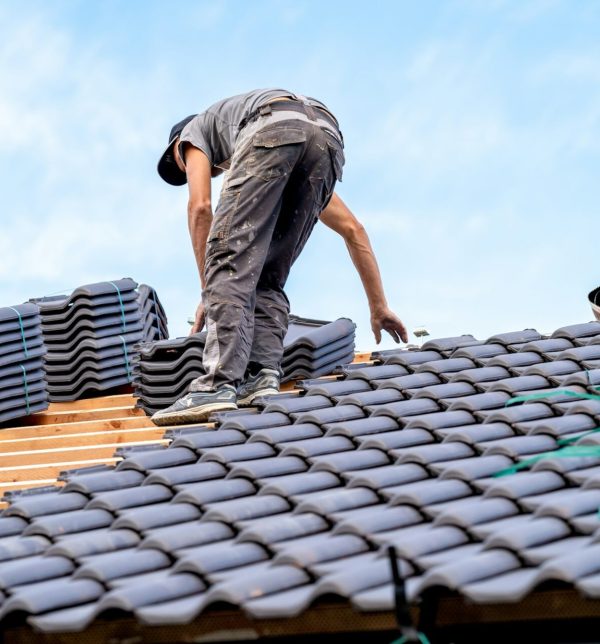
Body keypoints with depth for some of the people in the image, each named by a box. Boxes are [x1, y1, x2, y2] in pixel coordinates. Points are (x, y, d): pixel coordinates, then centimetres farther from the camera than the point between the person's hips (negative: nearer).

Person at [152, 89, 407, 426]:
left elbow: (200, 206, 13)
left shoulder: (195, 131, 36)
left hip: (274, 128, -6)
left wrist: (209, 292, 15)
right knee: (268, 277, 15)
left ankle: (219, 384, -23)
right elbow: (353, 230, 42)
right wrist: (379, 308, 44)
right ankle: (262, 376, -4)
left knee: (231, 258, -9)